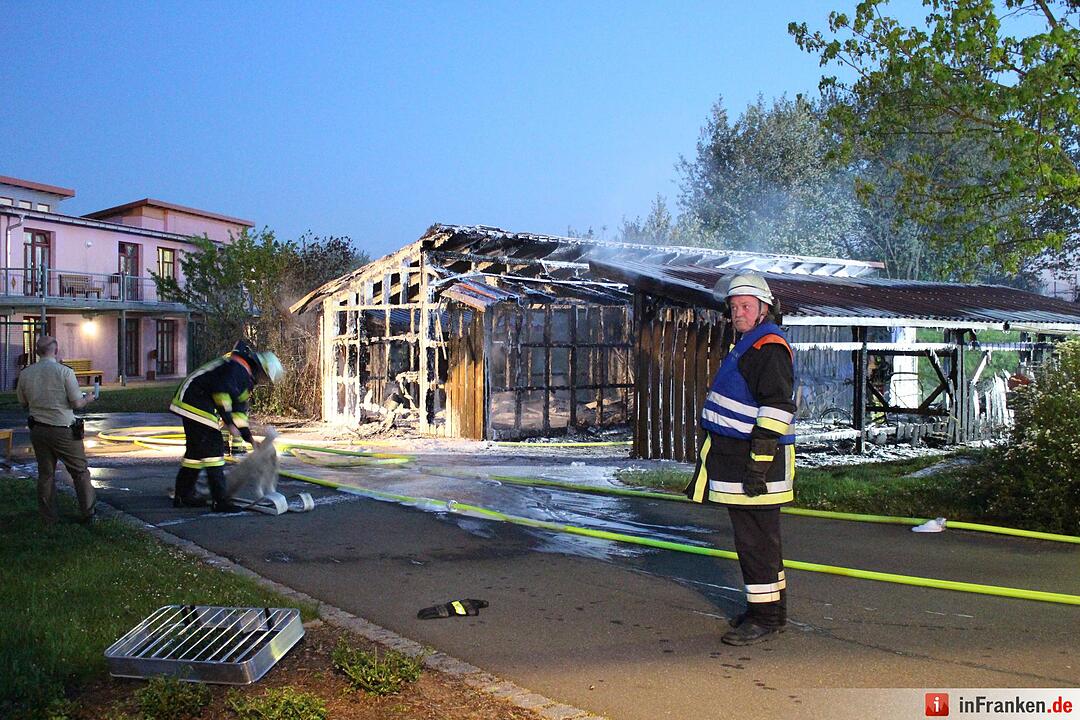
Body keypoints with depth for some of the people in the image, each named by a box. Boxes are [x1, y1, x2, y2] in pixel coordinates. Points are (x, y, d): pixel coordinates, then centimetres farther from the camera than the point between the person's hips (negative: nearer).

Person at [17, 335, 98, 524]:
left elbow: (23, 402, 11)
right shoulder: (64, 372, -14)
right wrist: (88, 399, 9)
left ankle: (48, 519, 16)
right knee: (80, 472, 8)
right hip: (63, 430, -4)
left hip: (38, 429, 5)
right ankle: (87, 512, 12)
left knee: (45, 474, 12)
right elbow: (77, 403, -12)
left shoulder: (25, 373, 1)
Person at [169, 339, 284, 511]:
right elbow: (221, 390, -28)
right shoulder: (238, 367, -15)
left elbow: (239, 408, 23)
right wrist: (229, 423, -25)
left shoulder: (246, 379, 19)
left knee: (196, 449, 18)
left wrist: (248, 437, 19)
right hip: (196, 405, -11)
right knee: (213, 449, -11)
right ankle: (221, 500, -12)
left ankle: (183, 494, 30)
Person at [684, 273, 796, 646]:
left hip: (754, 461, -11)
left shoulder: (769, 346, -14)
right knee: (754, 537, 17)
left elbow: (777, 408, -23)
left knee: (755, 540, -5)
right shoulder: (747, 345, 20)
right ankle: (767, 607, 28)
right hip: (737, 458, 11)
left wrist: (760, 463, -25)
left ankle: (766, 618, 3)